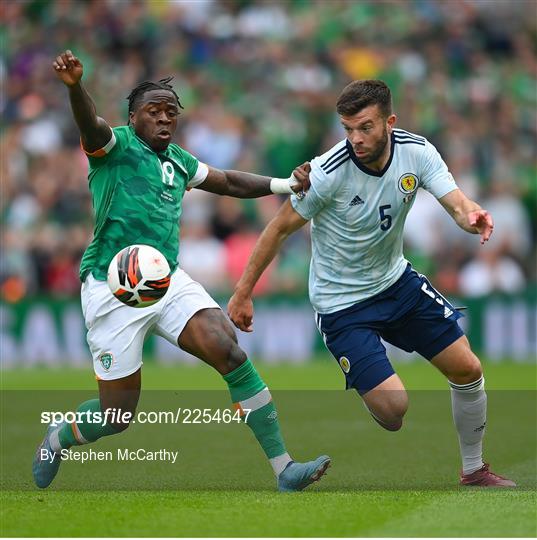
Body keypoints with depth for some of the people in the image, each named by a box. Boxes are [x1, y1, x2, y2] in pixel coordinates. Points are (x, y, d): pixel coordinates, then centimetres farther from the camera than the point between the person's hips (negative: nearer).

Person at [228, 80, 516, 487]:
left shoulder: (416, 152, -14)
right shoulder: (328, 172, -26)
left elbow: (457, 203, -22)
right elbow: (280, 228, -14)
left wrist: (473, 216, -47)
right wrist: (243, 294, -11)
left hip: (397, 281, 6)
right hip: (341, 301, -5)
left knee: (467, 369, 6)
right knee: (393, 405, -18)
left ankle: (475, 471, 26)